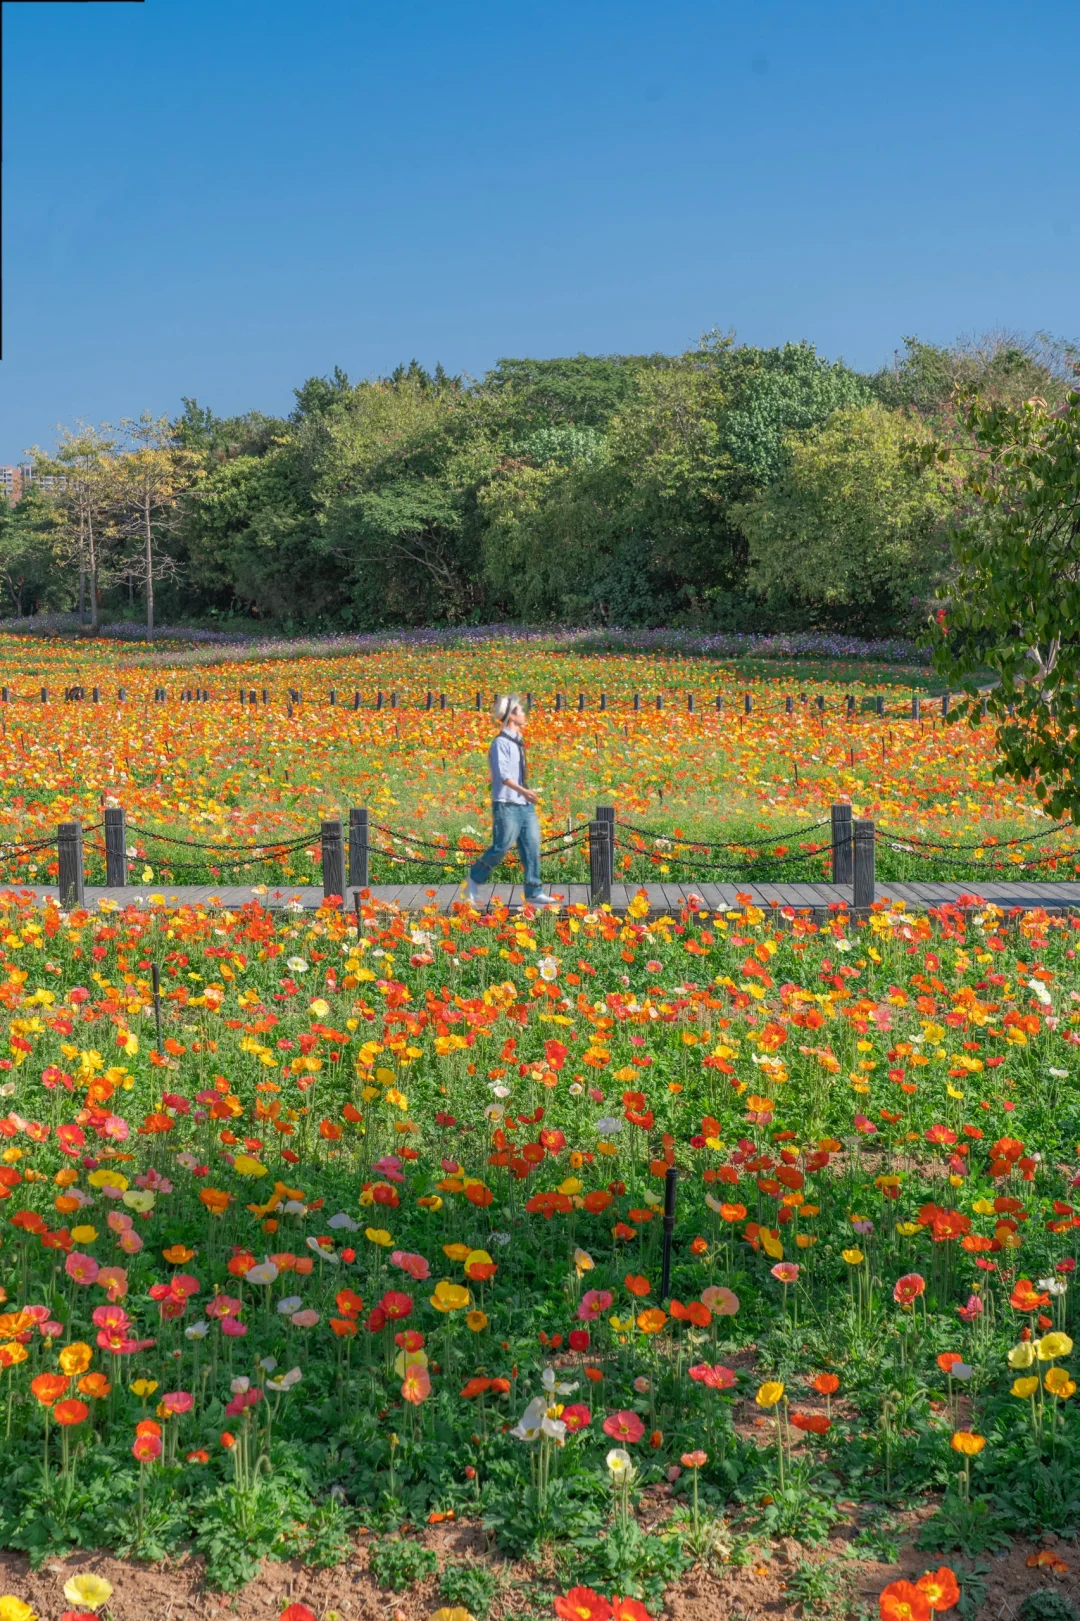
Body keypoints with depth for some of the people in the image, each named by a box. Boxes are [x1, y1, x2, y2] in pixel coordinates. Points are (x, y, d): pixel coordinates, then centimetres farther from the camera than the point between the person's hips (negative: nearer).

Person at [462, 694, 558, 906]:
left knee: (532, 847, 3)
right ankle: (474, 879, 17)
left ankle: (534, 892, 6)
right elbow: (503, 774, -22)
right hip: (507, 805, -8)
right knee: (501, 847, -3)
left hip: (525, 805, 8)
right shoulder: (501, 742, -13)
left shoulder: (518, 741, 14)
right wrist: (523, 791, -31)